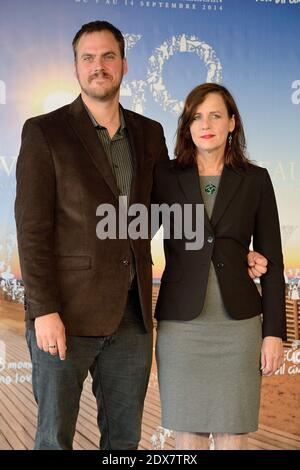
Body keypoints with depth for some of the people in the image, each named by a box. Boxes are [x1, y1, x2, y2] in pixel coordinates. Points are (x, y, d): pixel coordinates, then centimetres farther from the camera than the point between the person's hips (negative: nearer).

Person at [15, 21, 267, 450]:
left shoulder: (149, 134, 9)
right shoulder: (44, 132, -5)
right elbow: (32, 227, -10)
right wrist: (44, 312, -16)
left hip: (131, 314, 4)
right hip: (66, 312, -4)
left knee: (124, 435, 13)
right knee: (55, 436, 7)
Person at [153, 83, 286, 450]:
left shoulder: (255, 180, 2)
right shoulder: (164, 176, 1)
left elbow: (271, 260, 2)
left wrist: (274, 332, -2)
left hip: (238, 323, 0)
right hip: (182, 322, 0)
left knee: (233, 435, 7)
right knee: (188, 432, 7)